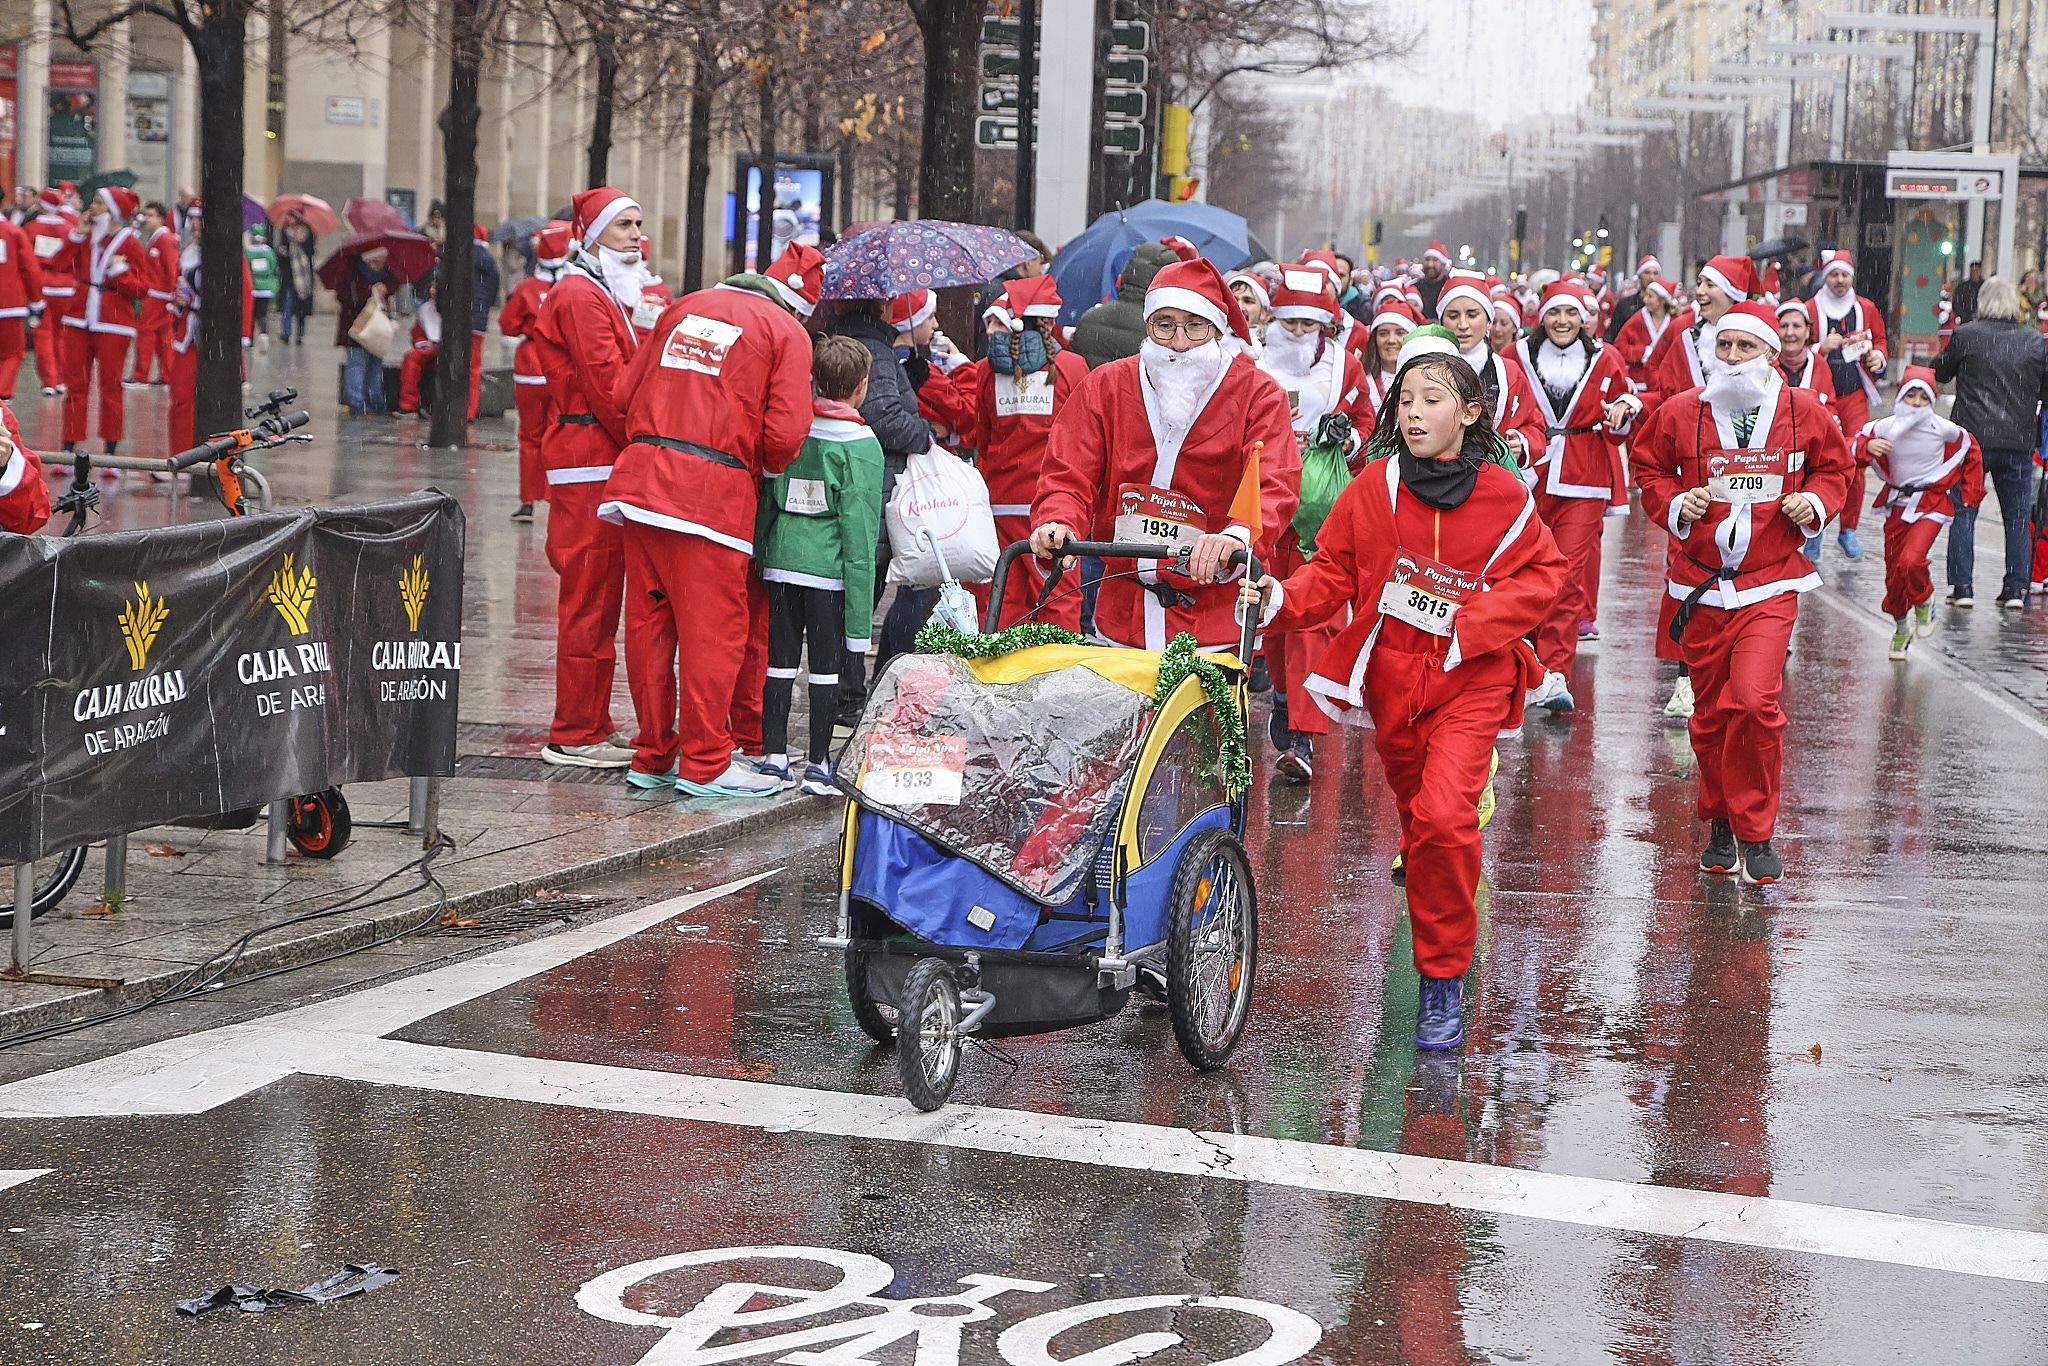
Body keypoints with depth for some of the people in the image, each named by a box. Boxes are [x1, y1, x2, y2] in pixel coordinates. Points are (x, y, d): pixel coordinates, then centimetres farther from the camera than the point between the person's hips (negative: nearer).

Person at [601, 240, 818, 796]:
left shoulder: (686, 307, 18)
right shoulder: (787, 332, 1)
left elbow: (626, 390, 19)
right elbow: (785, 433, -9)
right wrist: (766, 468, 12)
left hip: (642, 475, 6)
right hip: (715, 490, -6)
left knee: (649, 622, 11)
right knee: (713, 630, 0)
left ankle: (653, 755, 19)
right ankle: (705, 764, 3)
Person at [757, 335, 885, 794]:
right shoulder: (861, 444, -8)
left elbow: (767, 501, 10)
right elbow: (859, 524, -10)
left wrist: (763, 557, 20)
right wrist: (860, 605, -9)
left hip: (782, 562, 4)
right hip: (829, 568, -4)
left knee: (780, 661, 9)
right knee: (826, 665, 2)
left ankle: (773, 754, 12)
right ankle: (818, 764, 4)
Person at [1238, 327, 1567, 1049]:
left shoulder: (1503, 495, -5)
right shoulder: (1374, 487, -2)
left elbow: (1544, 572, 3)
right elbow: (1332, 572, 2)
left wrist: (1475, 623, -11)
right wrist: (1280, 600, -18)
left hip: (1470, 678, -3)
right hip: (1390, 675, 3)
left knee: (1445, 815, -20)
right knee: (1418, 816, 15)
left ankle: (1444, 980, -8)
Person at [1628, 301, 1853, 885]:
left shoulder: (1804, 412, 0)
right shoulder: (1681, 411, -1)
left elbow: (1834, 467, 15)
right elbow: (1647, 466, 12)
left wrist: (1815, 501, -4)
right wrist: (1675, 503, -6)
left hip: (1770, 585, -2)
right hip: (1700, 583, 2)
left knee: (1755, 700, -19)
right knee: (1710, 711, 8)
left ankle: (1755, 833, -5)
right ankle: (1721, 823, 29)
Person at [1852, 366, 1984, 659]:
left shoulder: (1943, 429, -10)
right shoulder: (1886, 428, -9)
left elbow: (1971, 451, 8)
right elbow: (1855, 447, -3)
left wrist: (1970, 492, 9)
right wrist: (1867, 446, -26)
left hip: (1932, 505, -3)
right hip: (1898, 505, 3)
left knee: (1911, 560, -25)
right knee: (1894, 571, 7)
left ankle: (1924, 602, 7)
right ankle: (1901, 628, 31)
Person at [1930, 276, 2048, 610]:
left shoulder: (1966, 335, -5)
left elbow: (1940, 372, 8)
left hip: (1974, 436, -2)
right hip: (2019, 441, 2)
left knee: (1963, 513, 6)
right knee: (2017, 516, 10)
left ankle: (1962, 585, 0)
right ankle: (2016, 588, 8)